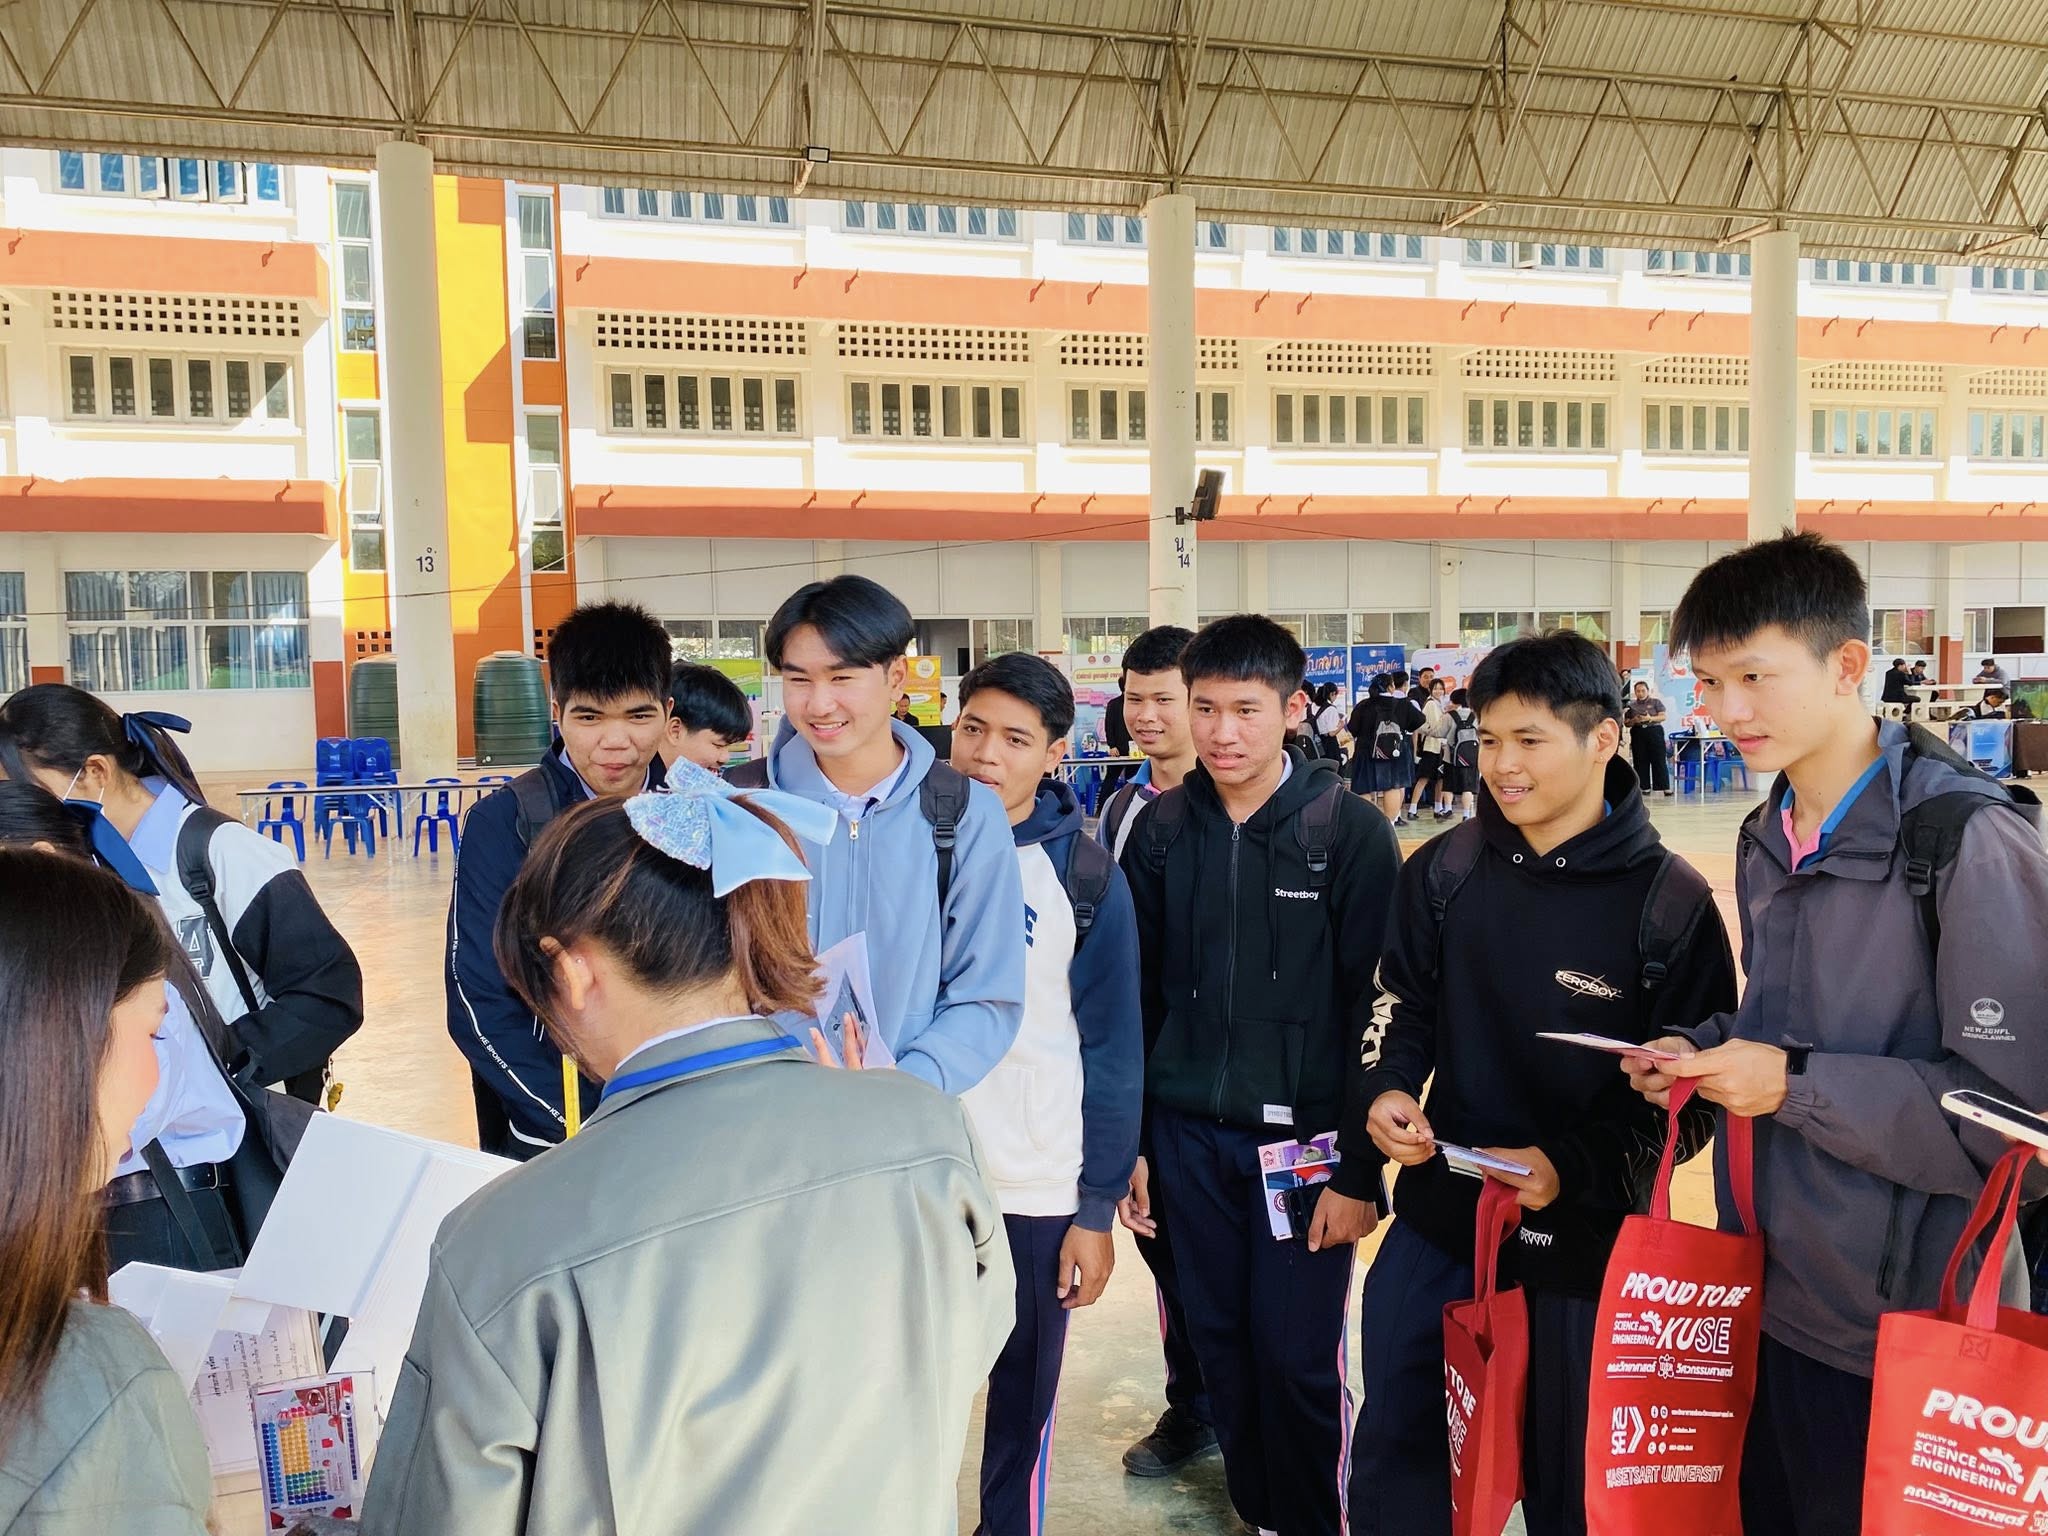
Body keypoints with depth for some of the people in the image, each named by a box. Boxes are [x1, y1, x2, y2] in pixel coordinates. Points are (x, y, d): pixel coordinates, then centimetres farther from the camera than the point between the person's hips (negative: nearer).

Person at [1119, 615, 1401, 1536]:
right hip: (1187, 1137, 4)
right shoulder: (1161, 830, 1)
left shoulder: (1350, 832, -8)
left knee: (1297, 1355, 1)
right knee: (1220, 1344, 13)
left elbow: (1376, 1010, -8)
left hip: (1305, 1138, -3)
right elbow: (1137, 997, 6)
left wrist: (1359, 1169, -9)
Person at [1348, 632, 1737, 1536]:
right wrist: (1387, 1090, -11)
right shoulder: (1443, 870, -1)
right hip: (1437, 1216, 4)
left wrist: (1573, 1167, -22)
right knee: (1395, 1448, 17)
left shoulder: (1671, 903, -12)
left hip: (1588, 1239, -3)